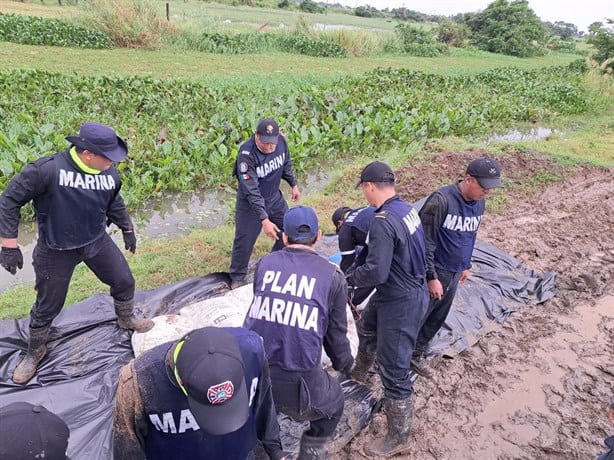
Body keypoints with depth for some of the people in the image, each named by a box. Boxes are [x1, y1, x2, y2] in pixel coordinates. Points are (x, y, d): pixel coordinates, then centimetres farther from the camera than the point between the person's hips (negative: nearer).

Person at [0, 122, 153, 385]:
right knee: (48, 306, 11)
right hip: (56, 251, -4)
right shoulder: (47, 170, -28)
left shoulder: (109, 173, -10)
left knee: (124, 282, 15)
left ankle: (126, 319, 47)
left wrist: (127, 228, 20)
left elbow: (114, 202, 11)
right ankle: (35, 351, 39)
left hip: (97, 242, 5)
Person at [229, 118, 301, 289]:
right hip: (250, 203, -5)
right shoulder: (247, 154, -32)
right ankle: (237, 278, 29)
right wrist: (264, 220, -39)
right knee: (244, 241, 4)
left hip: (275, 198, 6)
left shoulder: (281, 140, -16)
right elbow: (252, 191, -34)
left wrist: (293, 184, 15)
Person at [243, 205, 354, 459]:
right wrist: (344, 364, 28)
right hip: (298, 380, -3)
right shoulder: (332, 275, -2)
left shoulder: (265, 264, 4)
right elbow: (336, 333, 7)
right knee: (333, 403, 29)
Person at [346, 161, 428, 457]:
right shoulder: (407, 208, 0)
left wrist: (350, 278, -10)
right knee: (366, 327, 32)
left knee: (394, 370, 3)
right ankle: (359, 371, 60)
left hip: (401, 303, -10)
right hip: (408, 289, 10)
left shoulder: (383, 222, -28)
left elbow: (375, 272, -30)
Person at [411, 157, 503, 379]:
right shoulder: (441, 200, -23)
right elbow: (425, 241, -21)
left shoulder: (479, 204, 2)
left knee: (437, 319, 17)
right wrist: (431, 277, -20)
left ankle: (418, 355, 35)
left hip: (454, 274, 7)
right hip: (434, 273, -7)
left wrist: (466, 265, 23)